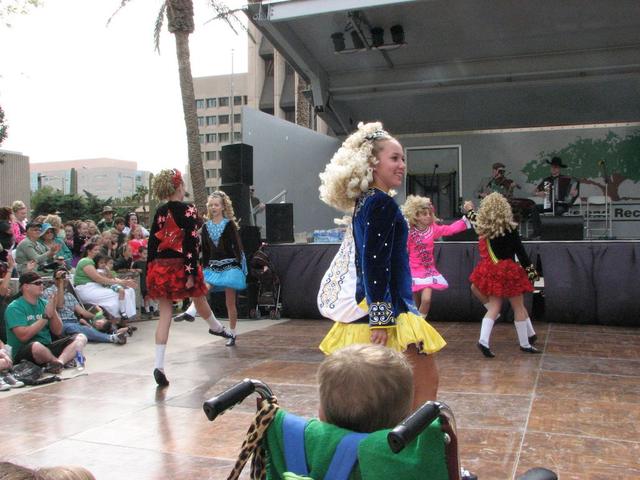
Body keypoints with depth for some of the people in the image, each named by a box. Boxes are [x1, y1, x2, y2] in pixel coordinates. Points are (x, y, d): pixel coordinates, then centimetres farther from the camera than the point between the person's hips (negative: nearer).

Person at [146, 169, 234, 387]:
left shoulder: (160, 212, 6)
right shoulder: (188, 210, -10)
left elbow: (152, 242, 7)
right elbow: (191, 243, -16)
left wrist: (150, 271, 13)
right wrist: (191, 273, -16)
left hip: (160, 267, 4)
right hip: (181, 266, -4)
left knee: (164, 314, 4)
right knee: (200, 299, 23)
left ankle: (159, 364, -3)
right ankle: (217, 328, 53)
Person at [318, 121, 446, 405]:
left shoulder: (363, 202, 14)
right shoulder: (382, 203, -14)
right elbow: (375, 262, -21)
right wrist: (381, 316, -23)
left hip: (363, 305, 10)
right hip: (385, 307, -10)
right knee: (425, 382, 0)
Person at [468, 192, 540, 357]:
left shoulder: (483, 228, -1)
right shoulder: (509, 228, -12)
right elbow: (520, 251, -11)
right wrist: (530, 270, -2)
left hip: (491, 271, 5)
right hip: (508, 271, -5)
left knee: (494, 307, 10)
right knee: (519, 307, 9)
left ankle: (483, 340, -6)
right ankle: (525, 344, 19)